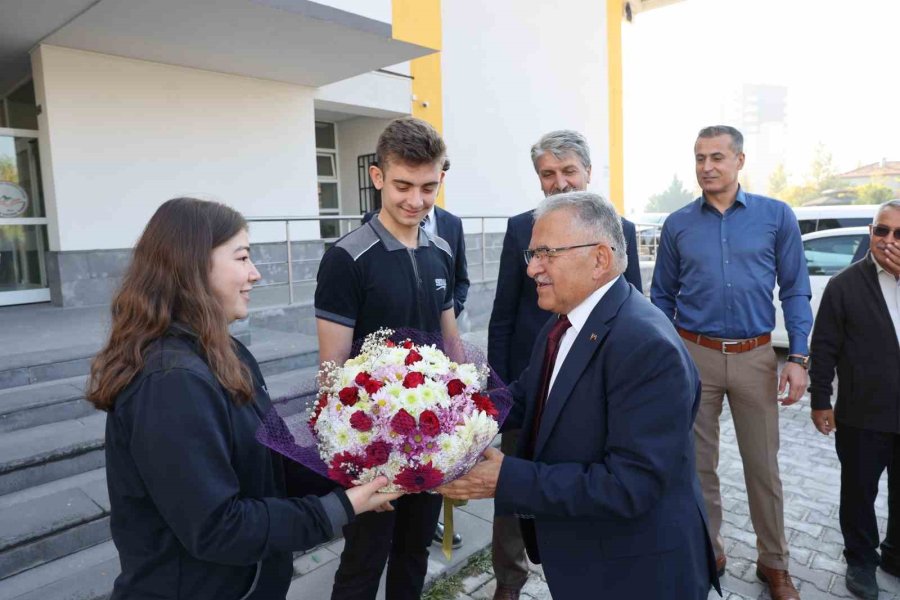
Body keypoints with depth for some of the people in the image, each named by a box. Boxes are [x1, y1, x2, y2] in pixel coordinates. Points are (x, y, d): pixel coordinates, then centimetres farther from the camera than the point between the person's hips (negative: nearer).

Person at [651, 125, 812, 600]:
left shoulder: (776, 216, 0)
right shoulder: (677, 225, 2)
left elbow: (795, 291, 1)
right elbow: (662, 298, 7)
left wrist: (798, 358, -7)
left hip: (755, 357, 0)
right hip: (694, 355, 1)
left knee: (763, 466, 11)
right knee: (698, 463, 12)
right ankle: (708, 551, 32)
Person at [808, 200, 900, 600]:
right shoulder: (845, 284, -6)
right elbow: (824, 347, -6)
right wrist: (819, 400, -9)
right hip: (863, 415, -3)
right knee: (859, 491, 12)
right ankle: (861, 560, 30)